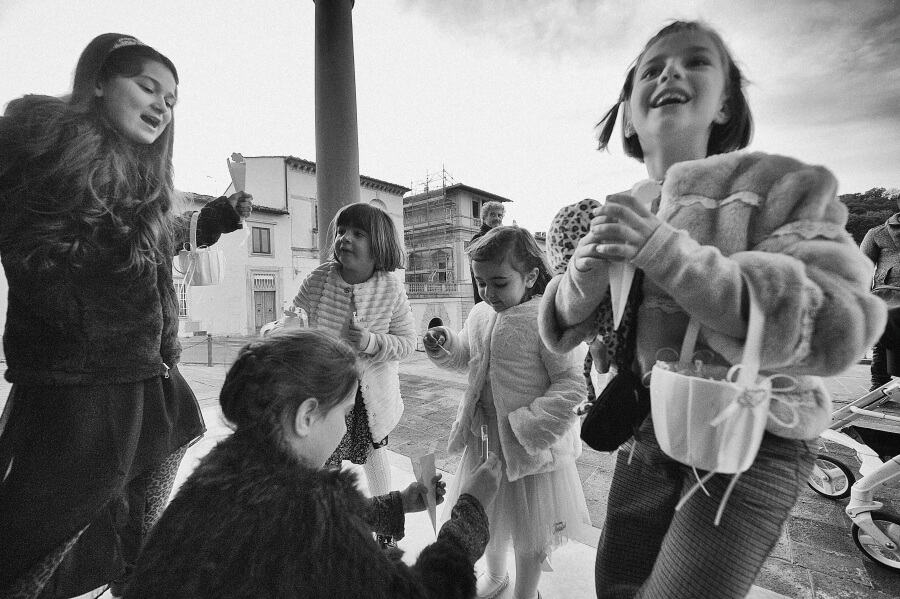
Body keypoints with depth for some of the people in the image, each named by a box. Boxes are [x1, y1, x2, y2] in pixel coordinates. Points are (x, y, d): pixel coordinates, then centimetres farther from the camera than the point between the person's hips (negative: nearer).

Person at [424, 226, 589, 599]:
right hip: (485, 435, 6)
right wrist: (444, 346, -6)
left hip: (530, 442, -6)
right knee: (486, 513, 26)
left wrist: (529, 425, -24)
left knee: (529, 526, 18)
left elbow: (571, 385, -20)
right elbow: (466, 358, 13)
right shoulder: (479, 316, -2)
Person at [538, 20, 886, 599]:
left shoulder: (780, 183, -10)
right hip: (649, 426, 5)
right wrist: (582, 284, -25)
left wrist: (670, 256, -33)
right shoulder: (610, 213, 0)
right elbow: (565, 329, -2)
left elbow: (836, 328, -22)